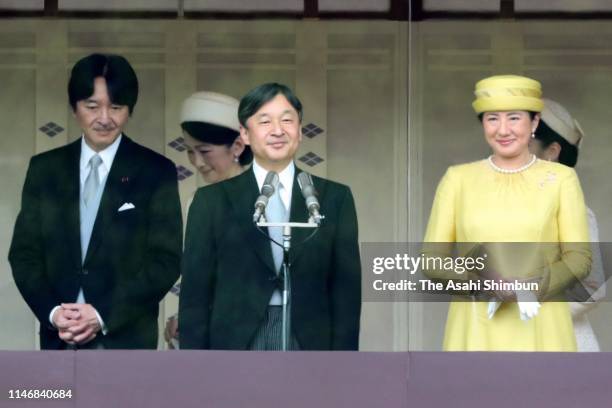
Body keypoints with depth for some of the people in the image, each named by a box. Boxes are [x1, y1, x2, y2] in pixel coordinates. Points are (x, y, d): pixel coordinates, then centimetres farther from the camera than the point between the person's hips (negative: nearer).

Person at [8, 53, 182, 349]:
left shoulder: (156, 172, 1)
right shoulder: (44, 169, 9)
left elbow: (166, 260, -4)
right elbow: (24, 253, 8)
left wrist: (103, 315, -13)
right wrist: (52, 311, -10)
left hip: (126, 339, -3)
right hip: (58, 340, 3)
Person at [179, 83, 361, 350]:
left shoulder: (334, 198, 8)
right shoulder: (212, 201, 6)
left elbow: (347, 290, 6)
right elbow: (195, 292, 5)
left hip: (310, 345, 1)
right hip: (235, 345, 0)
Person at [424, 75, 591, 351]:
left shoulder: (561, 178, 4)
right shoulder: (457, 179, 7)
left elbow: (579, 257, 2)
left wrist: (532, 284, -15)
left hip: (539, 331, -1)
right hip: (475, 330, 1)